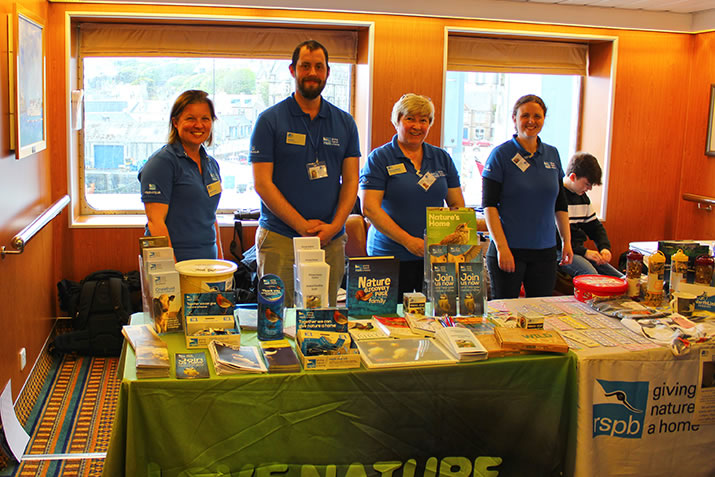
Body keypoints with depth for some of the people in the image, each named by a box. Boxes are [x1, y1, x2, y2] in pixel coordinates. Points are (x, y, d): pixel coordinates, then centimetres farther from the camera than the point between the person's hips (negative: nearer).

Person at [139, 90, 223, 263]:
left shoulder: (212, 164, 14)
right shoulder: (161, 162, -9)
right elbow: (155, 221, -15)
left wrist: (221, 260, 15)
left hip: (207, 261, 6)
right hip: (175, 261, -6)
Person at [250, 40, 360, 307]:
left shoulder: (345, 123, 11)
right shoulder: (269, 120, 1)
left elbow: (350, 181, 8)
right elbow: (262, 183, -5)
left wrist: (334, 226, -8)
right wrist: (303, 226, -12)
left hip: (331, 242, 3)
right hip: (280, 239, -3)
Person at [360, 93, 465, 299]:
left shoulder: (442, 158, 12)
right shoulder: (379, 158, -1)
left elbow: (457, 205, 14)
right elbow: (369, 208, -9)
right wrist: (407, 241, -15)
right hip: (391, 257, -4)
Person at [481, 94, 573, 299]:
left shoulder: (552, 155, 10)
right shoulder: (501, 154, -6)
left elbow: (560, 203, 17)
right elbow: (489, 205, -10)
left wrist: (567, 241, 11)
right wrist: (501, 247, -17)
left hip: (545, 251, 5)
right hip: (510, 249, -5)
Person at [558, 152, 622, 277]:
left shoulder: (582, 197, 15)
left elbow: (595, 226, 23)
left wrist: (605, 247, 3)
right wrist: (583, 252, -20)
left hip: (579, 250, 9)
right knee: (592, 276, -33)